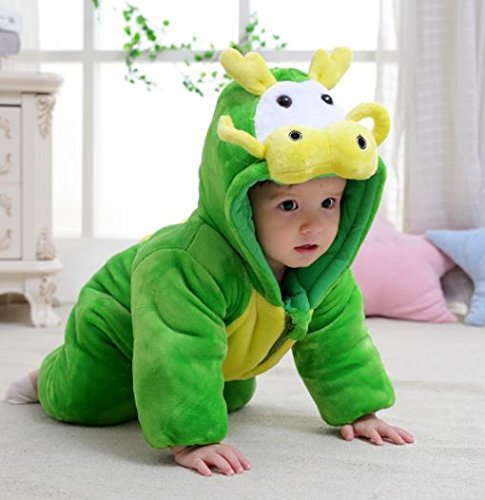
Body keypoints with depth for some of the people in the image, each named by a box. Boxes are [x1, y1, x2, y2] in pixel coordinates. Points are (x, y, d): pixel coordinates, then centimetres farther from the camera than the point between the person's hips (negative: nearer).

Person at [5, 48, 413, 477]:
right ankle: (50, 377, 22)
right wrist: (189, 439, -57)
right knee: (84, 401, -13)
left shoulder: (324, 271, -25)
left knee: (231, 397, 24)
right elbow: (178, 359, -53)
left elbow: (337, 341, -12)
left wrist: (359, 410, -13)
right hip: (120, 321, -6)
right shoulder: (189, 266, -51)